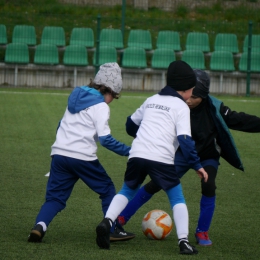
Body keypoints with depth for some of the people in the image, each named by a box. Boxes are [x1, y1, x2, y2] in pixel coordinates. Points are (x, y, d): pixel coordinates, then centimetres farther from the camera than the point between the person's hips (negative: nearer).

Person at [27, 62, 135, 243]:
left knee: (55, 196, 6)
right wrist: (129, 151, -8)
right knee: (107, 190, 12)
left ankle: (40, 226, -19)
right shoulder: (100, 106, -6)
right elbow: (105, 139, -13)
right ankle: (114, 230, 13)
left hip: (59, 153, 6)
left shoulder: (76, 97, 18)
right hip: (82, 157, -6)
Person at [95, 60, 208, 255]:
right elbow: (185, 139, -8)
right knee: (177, 198, 9)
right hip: (162, 159, -4)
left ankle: (107, 222, 0)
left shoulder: (151, 100, 22)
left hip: (137, 154, 4)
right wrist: (197, 165, -7)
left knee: (127, 191, 23)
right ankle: (184, 241, -4)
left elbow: (131, 124, 32)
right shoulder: (181, 107, 4)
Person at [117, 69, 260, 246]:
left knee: (208, 186, -25)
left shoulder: (214, 108, -24)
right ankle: (121, 218, 8)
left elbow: (238, 120, -18)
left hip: (208, 156, -1)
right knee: (155, 184, -5)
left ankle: (202, 232, -9)